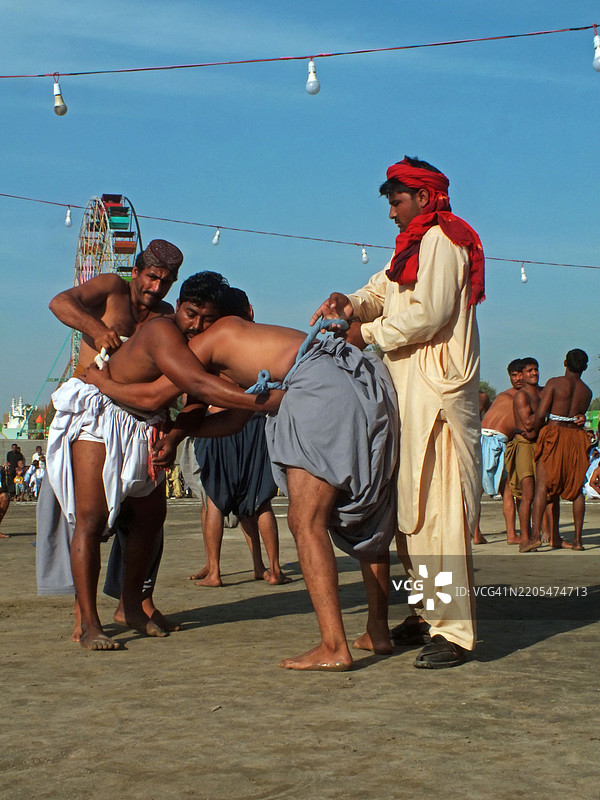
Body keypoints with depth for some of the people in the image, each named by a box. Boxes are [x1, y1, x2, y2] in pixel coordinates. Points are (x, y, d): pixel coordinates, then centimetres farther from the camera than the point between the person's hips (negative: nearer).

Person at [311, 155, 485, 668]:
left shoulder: (441, 240, -7)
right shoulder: (415, 246, 25)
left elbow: (429, 313, -17)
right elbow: (383, 290, 19)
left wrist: (368, 333, -8)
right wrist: (354, 304, -3)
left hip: (438, 395, -10)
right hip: (412, 395, 10)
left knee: (439, 510, -13)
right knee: (410, 508, 10)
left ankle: (454, 631, -13)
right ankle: (429, 614, 17)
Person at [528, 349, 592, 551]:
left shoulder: (554, 383, -5)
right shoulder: (587, 391, 8)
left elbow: (540, 414, -10)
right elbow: (580, 416, 14)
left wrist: (536, 432, 5)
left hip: (553, 435, -3)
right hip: (576, 437, 4)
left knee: (542, 486, -7)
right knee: (576, 488, 11)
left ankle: (536, 534, -20)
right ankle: (577, 539, 9)